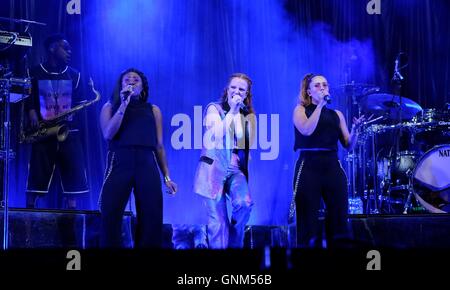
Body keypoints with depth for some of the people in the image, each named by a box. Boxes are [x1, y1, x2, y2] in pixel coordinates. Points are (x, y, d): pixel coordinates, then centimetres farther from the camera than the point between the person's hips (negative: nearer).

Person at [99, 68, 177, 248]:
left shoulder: (153, 110, 18)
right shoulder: (110, 107, 15)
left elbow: (159, 145, 15)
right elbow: (108, 134, -2)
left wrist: (167, 177, 9)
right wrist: (124, 104, -5)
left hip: (147, 165, 1)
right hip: (119, 163, -1)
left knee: (152, 219, -6)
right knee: (110, 217, -12)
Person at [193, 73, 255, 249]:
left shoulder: (248, 116, 12)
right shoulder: (214, 109, 1)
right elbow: (217, 134, -14)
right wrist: (231, 111, -12)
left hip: (236, 169, 3)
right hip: (214, 168, -3)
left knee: (245, 203, -25)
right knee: (218, 221, -6)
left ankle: (235, 245, -5)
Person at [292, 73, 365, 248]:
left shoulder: (336, 114, 16)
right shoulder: (301, 110, 7)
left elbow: (348, 145, 10)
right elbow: (307, 130, -15)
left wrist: (355, 129, -8)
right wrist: (320, 105, -11)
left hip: (333, 167, 3)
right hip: (309, 168, -3)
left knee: (339, 219, -1)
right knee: (309, 220, -3)